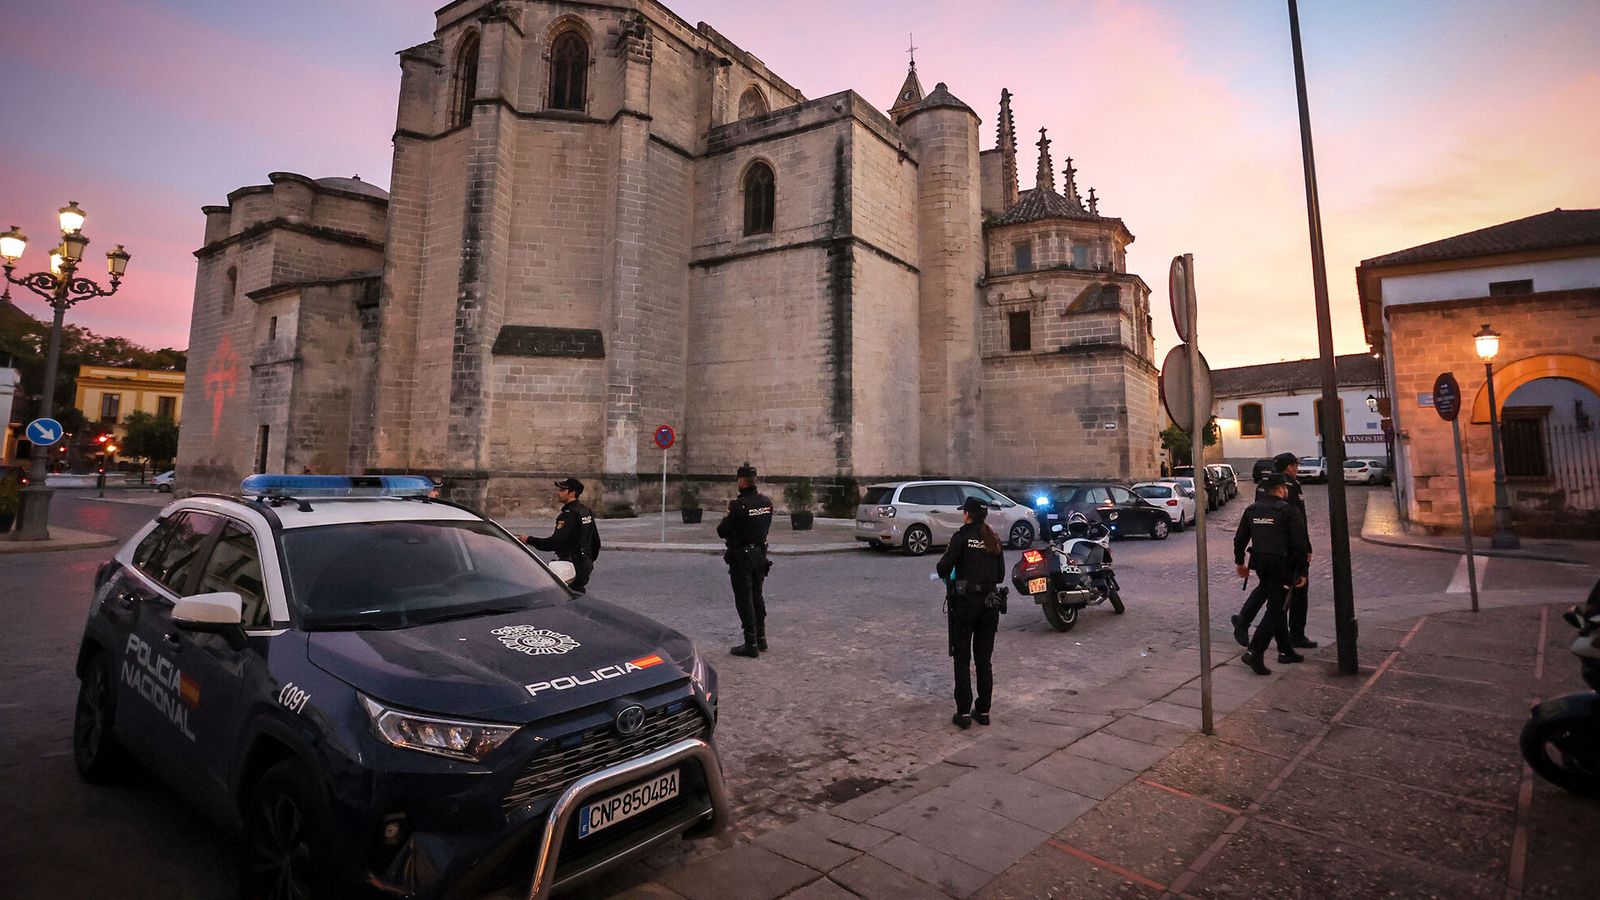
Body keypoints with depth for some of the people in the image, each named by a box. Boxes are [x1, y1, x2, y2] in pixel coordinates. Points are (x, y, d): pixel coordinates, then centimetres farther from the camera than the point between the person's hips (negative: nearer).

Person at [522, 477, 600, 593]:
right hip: (586, 564, 10)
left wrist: (529, 540, -16)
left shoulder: (569, 515, -18)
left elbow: (555, 543, -25)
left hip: (572, 566, -10)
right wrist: (589, 561, 28)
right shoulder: (586, 512, 12)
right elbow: (596, 541, 18)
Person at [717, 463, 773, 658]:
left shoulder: (739, 505, -21)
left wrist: (728, 514, 2)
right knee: (757, 596, 20)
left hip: (742, 556, -7)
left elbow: (722, 532, -15)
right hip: (760, 553, 7)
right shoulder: (766, 501, -1)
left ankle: (751, 644, 6)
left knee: (744, 600, 2)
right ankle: (761, 638, 28)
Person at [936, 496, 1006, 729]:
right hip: (989, 603, 5)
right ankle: (983, 711, 19)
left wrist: (947, 576, 7)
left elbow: (944, 566, -14)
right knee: (984, 659, 14)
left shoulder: (962, 536, -10)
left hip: (964, 601, -5)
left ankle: (964, 713, 5)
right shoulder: (994, 539, 7)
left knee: (962, 659, 4)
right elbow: (1000, 575, 10)